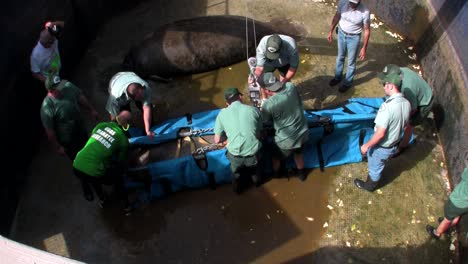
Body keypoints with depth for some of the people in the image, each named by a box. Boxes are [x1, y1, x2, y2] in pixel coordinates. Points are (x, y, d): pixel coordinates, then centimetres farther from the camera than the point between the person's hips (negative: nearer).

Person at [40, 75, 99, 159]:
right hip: (67, 140, -6)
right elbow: (49, 131, -24)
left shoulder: (68, 85, -22)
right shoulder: (47, 108, -36)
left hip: (81, 129, 6)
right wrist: (58, 147, -14)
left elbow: (80, 97, -2)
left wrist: (92, 110, 8)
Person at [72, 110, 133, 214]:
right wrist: (122, 170, 37)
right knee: (118, 177, 23)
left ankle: (102, 199, 48)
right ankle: (126, 206, 31)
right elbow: (122, 162, 13)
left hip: (77, 167, 4)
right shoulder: (124, 141, 0)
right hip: (93, 175, -4)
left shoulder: (101, 125, 10)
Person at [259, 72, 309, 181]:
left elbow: (265, 122, -7)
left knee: (276, 158, 28)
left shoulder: (269, 104, -29)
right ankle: (301, 173, 59)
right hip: (303, 133, 4)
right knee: (298, 153, 35)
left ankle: (275, 175, 56)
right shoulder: (291, 86, -15)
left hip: (286, 140, -4)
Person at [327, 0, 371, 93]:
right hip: (341, 33, 3)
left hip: (354, 37, -3)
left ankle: (347, 83, 37)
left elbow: (367, 30, -17)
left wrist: (364, 48, -13)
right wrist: (331, 31, 6)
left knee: (351, 61, 14)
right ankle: (338, 77, 47)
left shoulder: (365, 12, -29)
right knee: (340, 57, 24)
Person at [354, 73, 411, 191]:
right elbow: (405, 124, 7)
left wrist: (366, 145, -18)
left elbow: (380, 133, -32)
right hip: (395, 145, 6)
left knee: (375, 167, 22)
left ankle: (369, 185, 47)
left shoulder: (388, 106, -35)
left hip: (382, 147, -6)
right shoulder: (407, 103, -10)